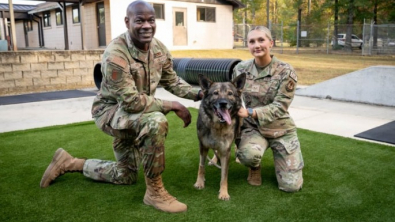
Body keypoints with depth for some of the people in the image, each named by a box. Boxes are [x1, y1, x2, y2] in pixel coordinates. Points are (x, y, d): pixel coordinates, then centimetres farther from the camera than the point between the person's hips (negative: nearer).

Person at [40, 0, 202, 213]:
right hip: (111, 111, -8)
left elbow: (172, 81, 4)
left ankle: (69, 163, 32)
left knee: (125, 175, 18)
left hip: (132, 112, 8)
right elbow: (131, 101, -33)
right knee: (156, 121, -38)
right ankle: (154, 191, -20)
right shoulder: (115, 53, -30)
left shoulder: (159, 48, -8)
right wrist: (172, 105, -30)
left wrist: (198, 94, -12)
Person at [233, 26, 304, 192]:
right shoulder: (240, 69, -5)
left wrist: (250, 112, -30)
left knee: (291, 186, -4)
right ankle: (254, 167, 4)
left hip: (280, 129, -1)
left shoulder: (285, 72, -14)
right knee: (248, 154, -36)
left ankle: (279, 155, 29)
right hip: (252, 127, 1)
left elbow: (280, 107, -19)